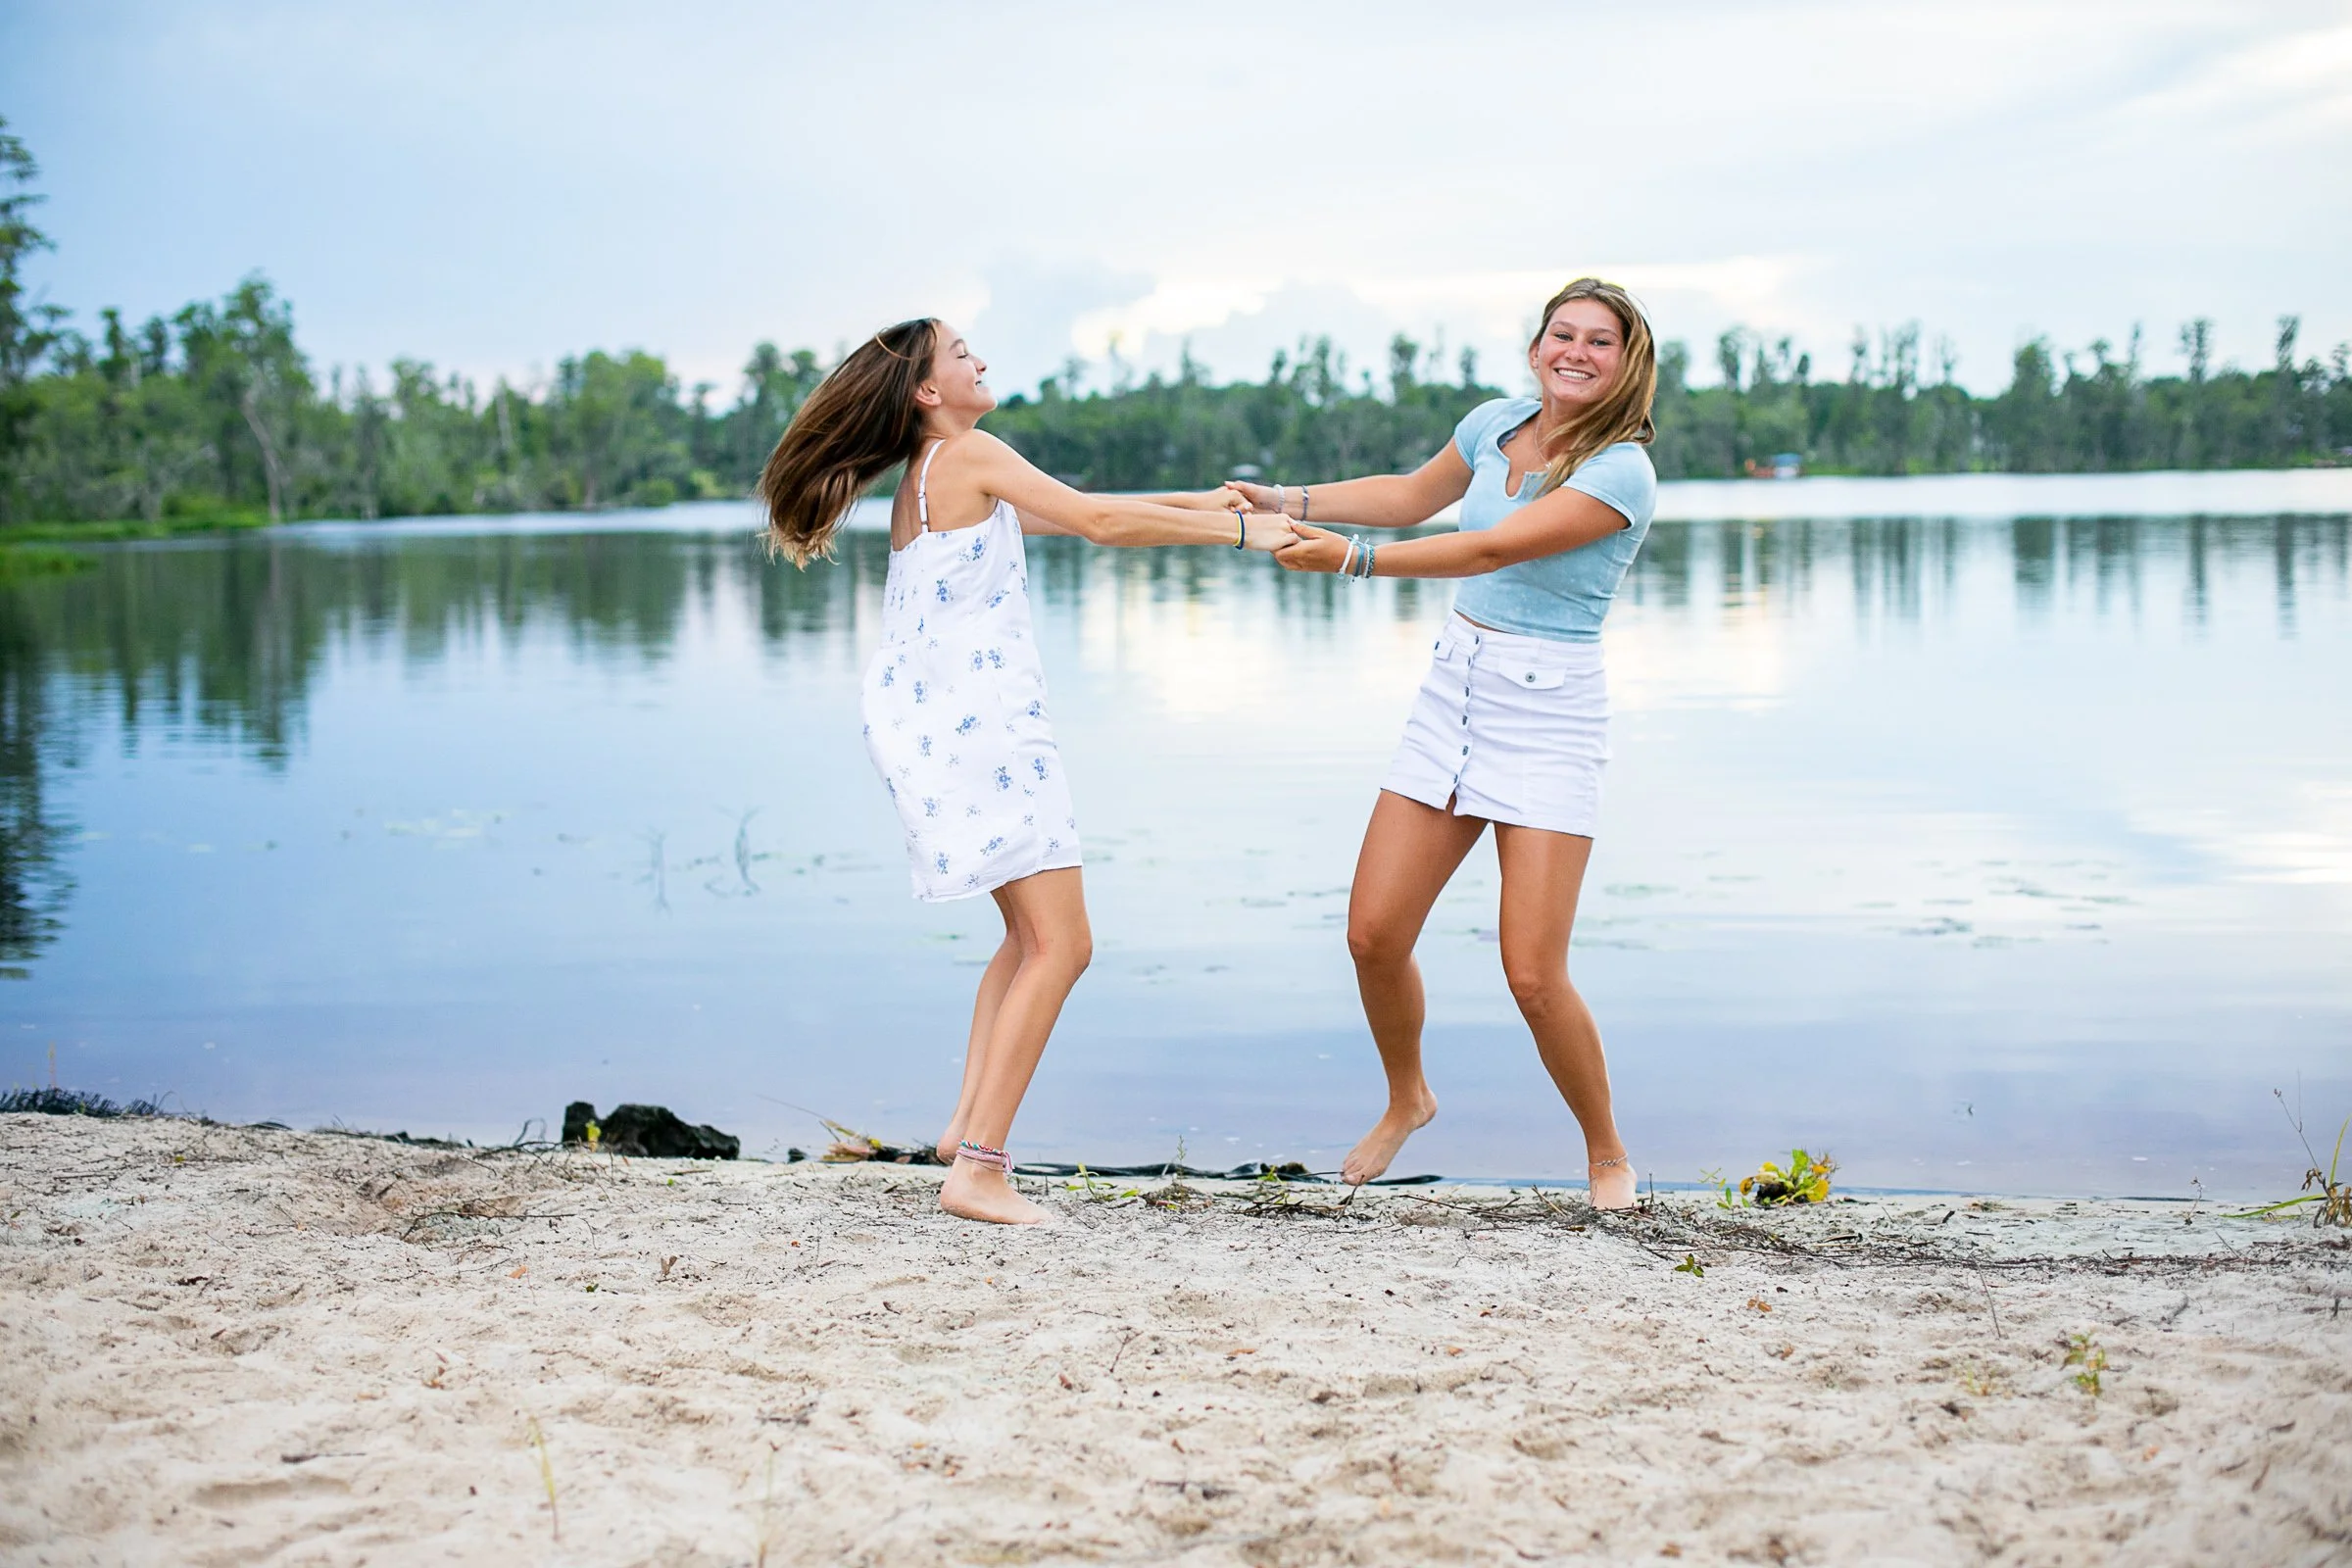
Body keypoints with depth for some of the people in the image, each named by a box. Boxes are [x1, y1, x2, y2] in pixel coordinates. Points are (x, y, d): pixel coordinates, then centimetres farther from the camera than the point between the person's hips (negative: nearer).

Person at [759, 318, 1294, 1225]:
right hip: (976, 717, -10)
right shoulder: (968, 454, -6)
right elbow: (1097, 522, -12)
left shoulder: (925, 479, 21)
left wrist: (1196, 504, 24)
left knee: (1031, 935, 19)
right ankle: (978, 1168, -13)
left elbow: (1069, 515, 25)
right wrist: (1235, 532, -4)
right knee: (1060, 945, -8)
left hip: (920, 722, 10)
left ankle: (969, 1124, 15)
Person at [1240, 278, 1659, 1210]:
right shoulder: (1496, 424, 5)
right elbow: (1413, 497, 24)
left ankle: (1607, 1154, 13)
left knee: (1533, 976, -11)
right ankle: (1407, 1101, 31)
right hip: (1453, 693, 6)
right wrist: (1293, 502, 15)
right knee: (1373, 935, 2)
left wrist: (1354, 559, -32)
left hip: (1549, 719, -6)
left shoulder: (1622, 474, -15)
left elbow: (1493, 549, -26)